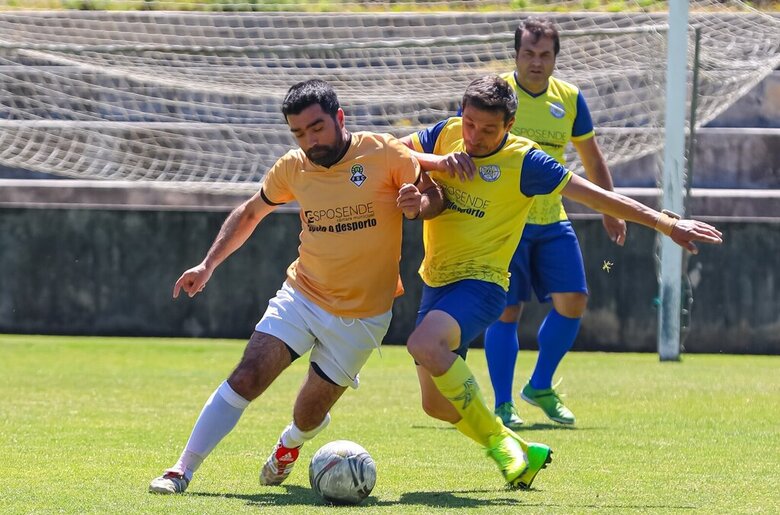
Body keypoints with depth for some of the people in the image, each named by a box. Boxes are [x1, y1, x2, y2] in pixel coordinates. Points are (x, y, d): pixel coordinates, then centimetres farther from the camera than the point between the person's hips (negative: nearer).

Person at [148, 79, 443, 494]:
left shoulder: (384, 154, -12)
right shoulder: (293, 168, -2)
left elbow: (434, 196, -2)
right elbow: (250, 213, 15)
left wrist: (418, 204, -26)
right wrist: (208, 265, 9)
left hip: (362, 315, -2)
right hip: (301, 296, 2)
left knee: (310, 415, 7)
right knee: (247, 377, -16)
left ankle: (291, 443, 45)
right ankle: (182, 470, -10)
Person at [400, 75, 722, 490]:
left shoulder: (523, 161, -12)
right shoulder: (447, 135, 2)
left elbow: (596, 196, -10)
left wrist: (665, 223, -11)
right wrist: (436, 161, -15)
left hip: (480, 282, -6)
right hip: (435, 281, 7)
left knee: (424, 345, -34)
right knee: (437, 404, 8)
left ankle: (498, 441, -18)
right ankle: (522, 453, 28)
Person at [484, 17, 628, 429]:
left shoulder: (570, 100, 5)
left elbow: (592, 160, 17)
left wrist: (611, 212, 15)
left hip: (553, 220, 5)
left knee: (573, 300, -3)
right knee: (507, 309, -8)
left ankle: (540, 387, 15)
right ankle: (503, 405, 2)